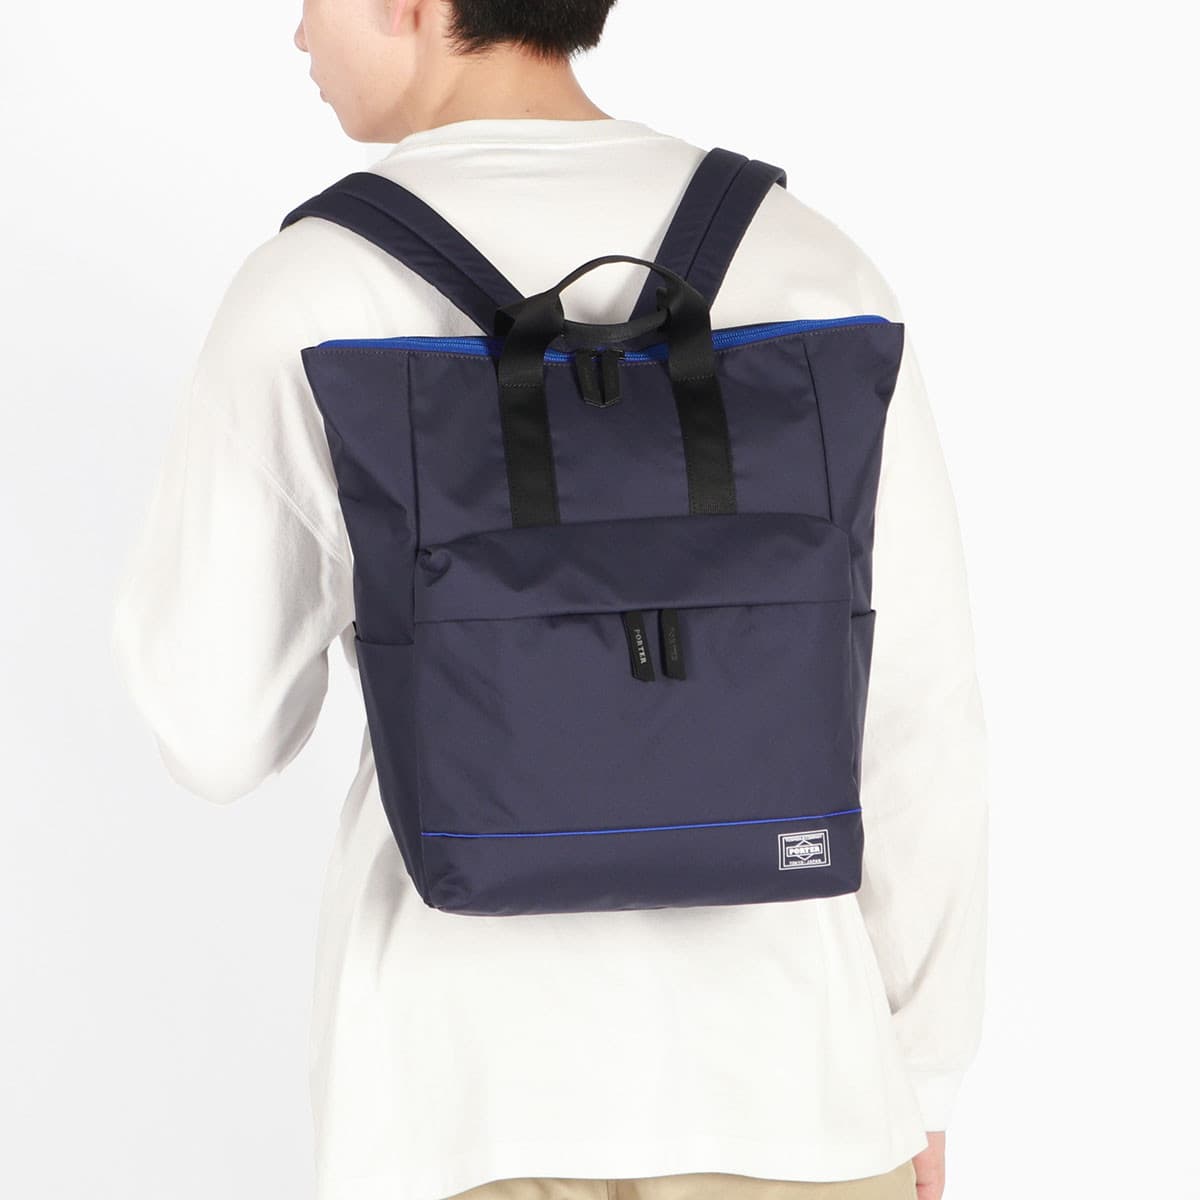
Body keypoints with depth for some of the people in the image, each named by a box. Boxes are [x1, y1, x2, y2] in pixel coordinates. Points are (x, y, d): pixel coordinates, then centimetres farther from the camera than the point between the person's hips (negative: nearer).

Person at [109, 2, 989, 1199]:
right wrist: (916, 1066, 11)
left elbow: (217, 733, 0)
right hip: (761, 1054, 1)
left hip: (474, 1072, -1)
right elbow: (917, 700, -2)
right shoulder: (808, 266, -4)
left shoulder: (304, 297, -9)